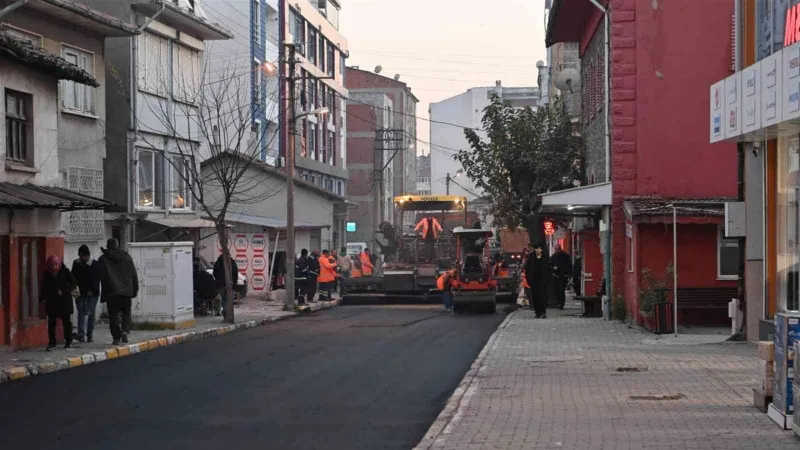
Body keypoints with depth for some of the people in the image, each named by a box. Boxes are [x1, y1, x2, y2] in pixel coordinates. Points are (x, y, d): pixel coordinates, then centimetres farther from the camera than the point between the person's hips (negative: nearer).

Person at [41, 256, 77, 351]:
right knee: (51, 323, -1)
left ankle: (68, 342, 17)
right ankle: (51, 344, 3)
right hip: (51, 302, 2)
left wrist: (64, 291, -16)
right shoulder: (47, 274, 4)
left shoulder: (65, 272, -5)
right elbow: (44, 288, 11)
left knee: (67, 322, 5)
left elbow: (74, 283, -5)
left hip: (65, 301, -2)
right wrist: (42, 299, 1)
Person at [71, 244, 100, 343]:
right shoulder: (76, 263, 7)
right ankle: (81, 334, -16)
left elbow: (97, 279, -5)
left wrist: (92, 290, -14)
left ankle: (89, 335, 9)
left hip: (92, 293, -2)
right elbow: (73, 278, 12)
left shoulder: (95, 264, -3)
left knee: (90, 313, 3)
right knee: (82, 313, -8)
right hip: (80, 293, 2)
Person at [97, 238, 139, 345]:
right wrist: (135, 289, 14)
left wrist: (104, 292, 5)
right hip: (127, 291, 2)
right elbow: (134, 275, 8)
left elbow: (101, 277, -2)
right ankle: (125, 330, -7)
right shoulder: (127, 257, 8)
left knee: (114, 314, 3)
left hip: (111, 292, -2)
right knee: (126, 312, 15)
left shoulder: (103, 259, 0)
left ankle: (116, 337, -1)